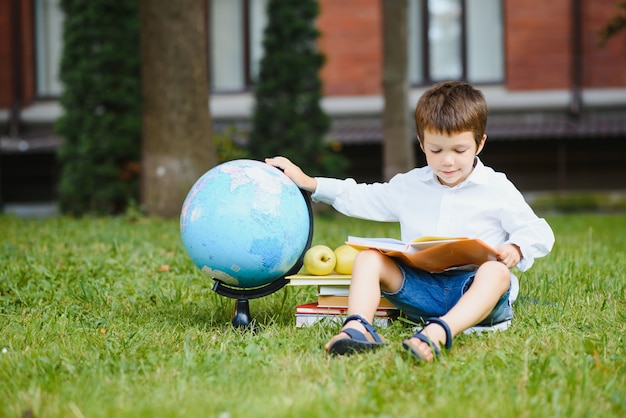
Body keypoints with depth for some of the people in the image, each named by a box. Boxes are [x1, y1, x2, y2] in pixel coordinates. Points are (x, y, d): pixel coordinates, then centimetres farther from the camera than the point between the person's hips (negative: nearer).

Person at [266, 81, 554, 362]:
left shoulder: (497, 189, 6)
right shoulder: (409, 186, 16)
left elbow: (538, 232, 6)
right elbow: (358, 198, 27)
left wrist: (515, 249, -16)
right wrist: (310, 183, 20)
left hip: (473, 288, -3)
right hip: (422, 285, 4)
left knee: (496, 272, -37)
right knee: (369, 258, -15)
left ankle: (437, 333, -60)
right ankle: (358, 327, -40)